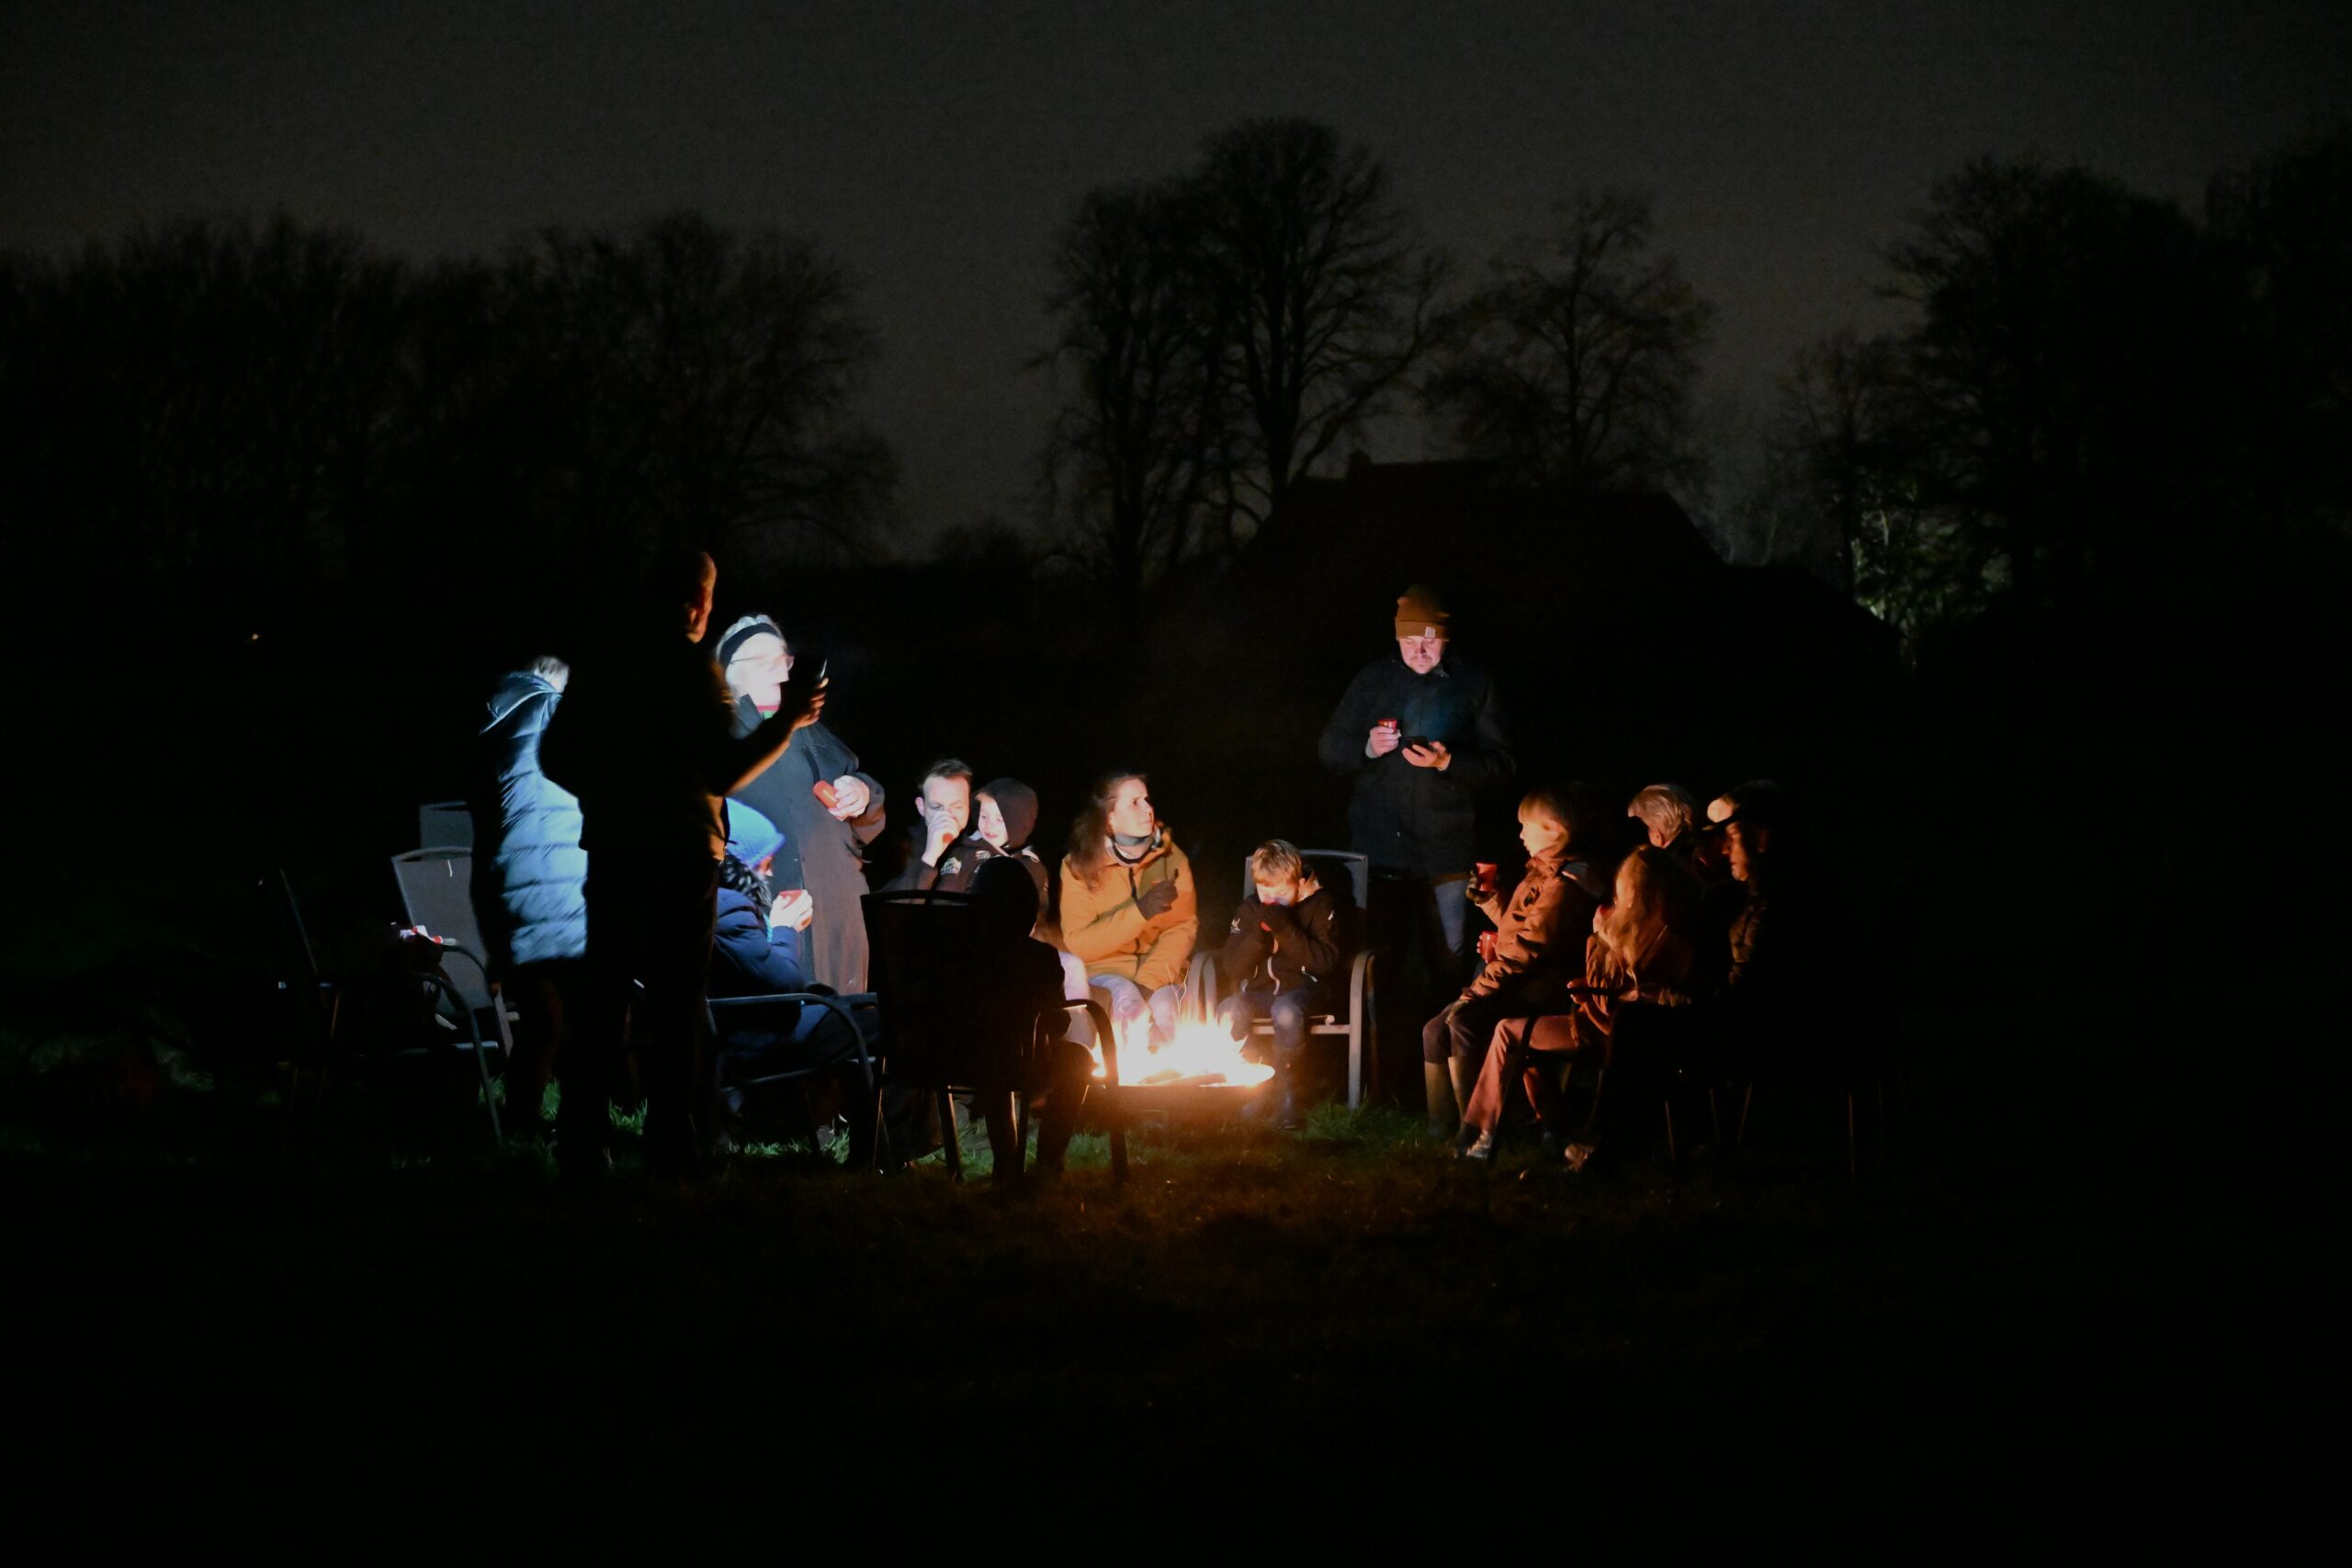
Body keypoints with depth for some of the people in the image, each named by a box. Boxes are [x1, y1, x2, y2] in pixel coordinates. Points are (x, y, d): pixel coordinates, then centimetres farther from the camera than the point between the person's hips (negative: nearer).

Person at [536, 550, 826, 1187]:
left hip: (610, 852, 5)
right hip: (679, 856, -5)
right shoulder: (694, 669, -10)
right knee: (675, 1004, 0)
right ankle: (671, 1149, -1)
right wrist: (786, 722, -7)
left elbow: (554, 756, 13)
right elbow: (724, 771, -15)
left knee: (605, 998, 9)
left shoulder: (598, 667, 8)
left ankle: (580, 1149, 7)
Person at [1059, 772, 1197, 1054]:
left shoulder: (1169, 856, 0)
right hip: (1104, 971, -1)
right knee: (1127, 1002, -33)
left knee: (1164, 1008, -31)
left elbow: (1183, 926, -7)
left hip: (1161, 971, 1)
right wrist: (1139, 912, -23)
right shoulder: (1079, 865, -5)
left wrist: (1148, 983, -22)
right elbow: (1077, 943, -11)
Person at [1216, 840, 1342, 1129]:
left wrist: (1286, 930, -23)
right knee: (1229, 1012, -30)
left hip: (1303, 988, -4)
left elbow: (1326, 961, -13)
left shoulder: (1321, 905, -2)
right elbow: (1232, 966, 2)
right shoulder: (1250, 908, 8)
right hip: (1259, 990, 4)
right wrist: (1258, 932, -15)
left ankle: (1288, 1092, -26)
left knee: (1286, 1010, -39)